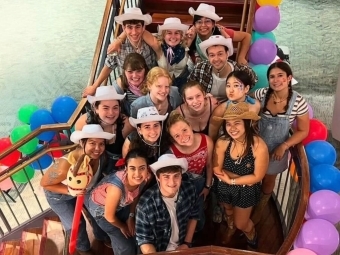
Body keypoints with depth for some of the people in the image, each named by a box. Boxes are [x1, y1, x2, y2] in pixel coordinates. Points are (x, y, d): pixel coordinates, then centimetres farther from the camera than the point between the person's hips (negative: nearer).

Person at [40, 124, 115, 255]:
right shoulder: (65, 165, -45)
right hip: (59, 195, -4)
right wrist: (70, 191, -38)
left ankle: (101, 236, 46)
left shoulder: (101, 156, -28)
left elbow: (102, 173, -4)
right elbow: (44, 183, -28)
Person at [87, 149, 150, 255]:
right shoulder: (116, 188, -44)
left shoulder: (145, 177, -28)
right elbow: (109, 217, -25)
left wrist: (131, 218, 3)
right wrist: (122, 227, -6)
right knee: (126, 245, 0)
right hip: (100, 207, -5)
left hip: (121, 204, 5)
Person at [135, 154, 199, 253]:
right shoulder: (146, 204, -24)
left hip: (182, 248, 3)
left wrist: (187, 243, 0)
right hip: (158, 251, -3)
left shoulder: (189, 190, -14)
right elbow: (144, 240, -14)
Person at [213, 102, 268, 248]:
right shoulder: (221, 143, -27)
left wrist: (231, 180, -23)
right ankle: (230, 229, 69)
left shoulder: (259, 146, -33)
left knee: (241, 224, 19)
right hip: (224, 188, 3)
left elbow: (257, 177, -24)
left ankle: (252, 239, 56)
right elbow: (217, 170, -18)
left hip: (247, 191, -2)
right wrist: (244, 178, -22)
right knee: (228, 213, 32)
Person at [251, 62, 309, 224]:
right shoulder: (261, 94, -18)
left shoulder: (299, 102, -22)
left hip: (277, 149, -1)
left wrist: (284, 146, -21)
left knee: (268, 180, 23)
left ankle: (259, 209, 52)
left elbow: (303, 131, -10)